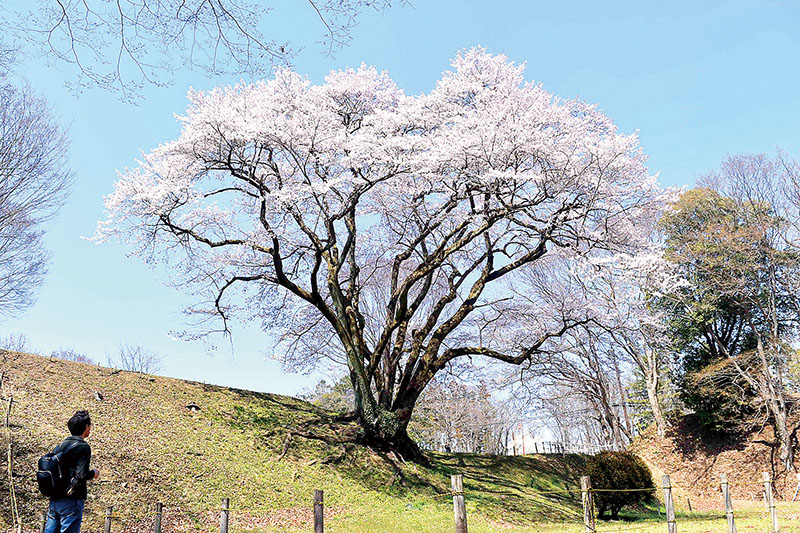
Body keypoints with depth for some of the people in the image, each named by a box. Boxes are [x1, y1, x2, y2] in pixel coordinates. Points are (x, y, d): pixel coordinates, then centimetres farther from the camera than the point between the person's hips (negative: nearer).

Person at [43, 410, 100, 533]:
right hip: (71, 501, -7)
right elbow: (82, 475, -19)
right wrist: (94, 473, 0)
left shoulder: (60, 446, 11)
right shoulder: (83, 447, -11)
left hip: (54, 499, 7)